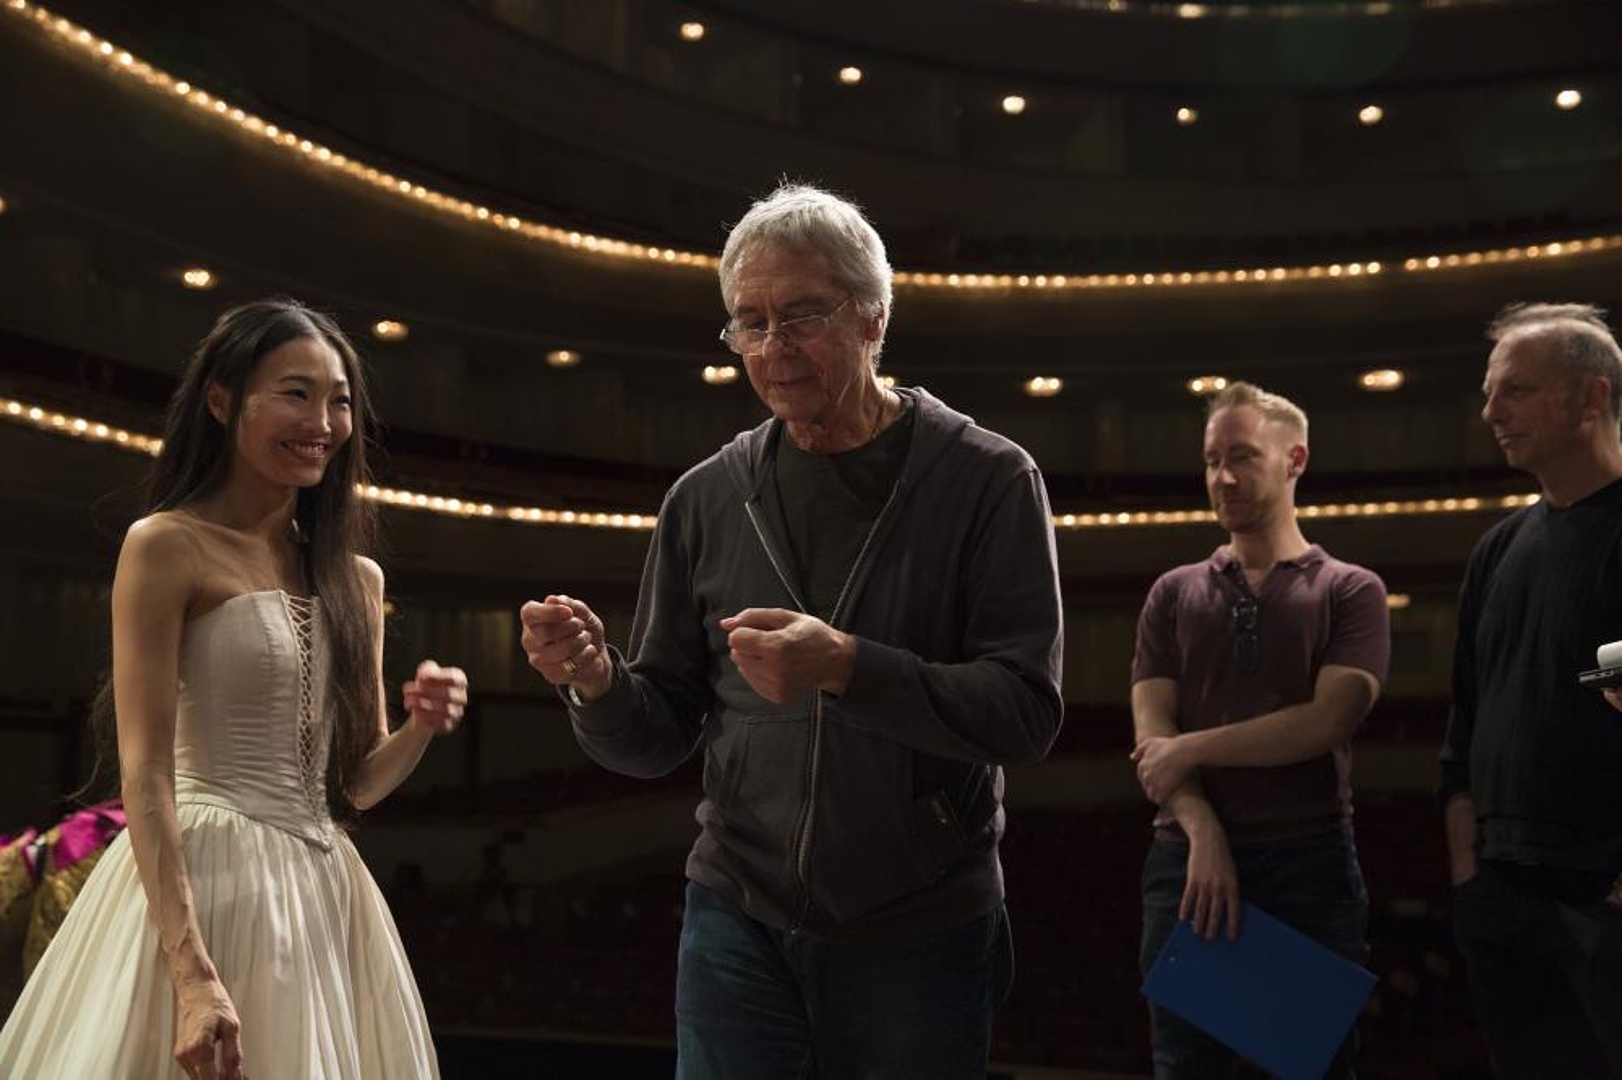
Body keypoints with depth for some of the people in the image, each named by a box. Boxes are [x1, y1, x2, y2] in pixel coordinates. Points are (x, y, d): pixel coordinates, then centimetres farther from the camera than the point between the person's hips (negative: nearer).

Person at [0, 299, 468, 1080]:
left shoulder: (357, 577, 11)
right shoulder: (167, 546, -7)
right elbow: (145, 774, -13)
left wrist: (419, 728, -7)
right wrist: (192, 974, -22)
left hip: (325, 893, 6)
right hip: (204, 881, -6)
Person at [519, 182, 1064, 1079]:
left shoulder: (987, 481, -6)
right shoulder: (708, 500, 2)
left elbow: (1025, 712, -14)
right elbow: (657, 739, 6)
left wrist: (846, 668, -27)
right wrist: (598, 683, -16)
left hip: (921, 938, -2)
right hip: (738, 927, 2)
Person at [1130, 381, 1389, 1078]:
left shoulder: (1349, 591, 4)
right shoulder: (1173, 595, 11)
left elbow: (1327, 721, -10)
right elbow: (1152, 732, 1)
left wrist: (1193, 748, -8)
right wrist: (1204, 834, -14)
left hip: (1310, 861, -2)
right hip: (1187, 857, 2)